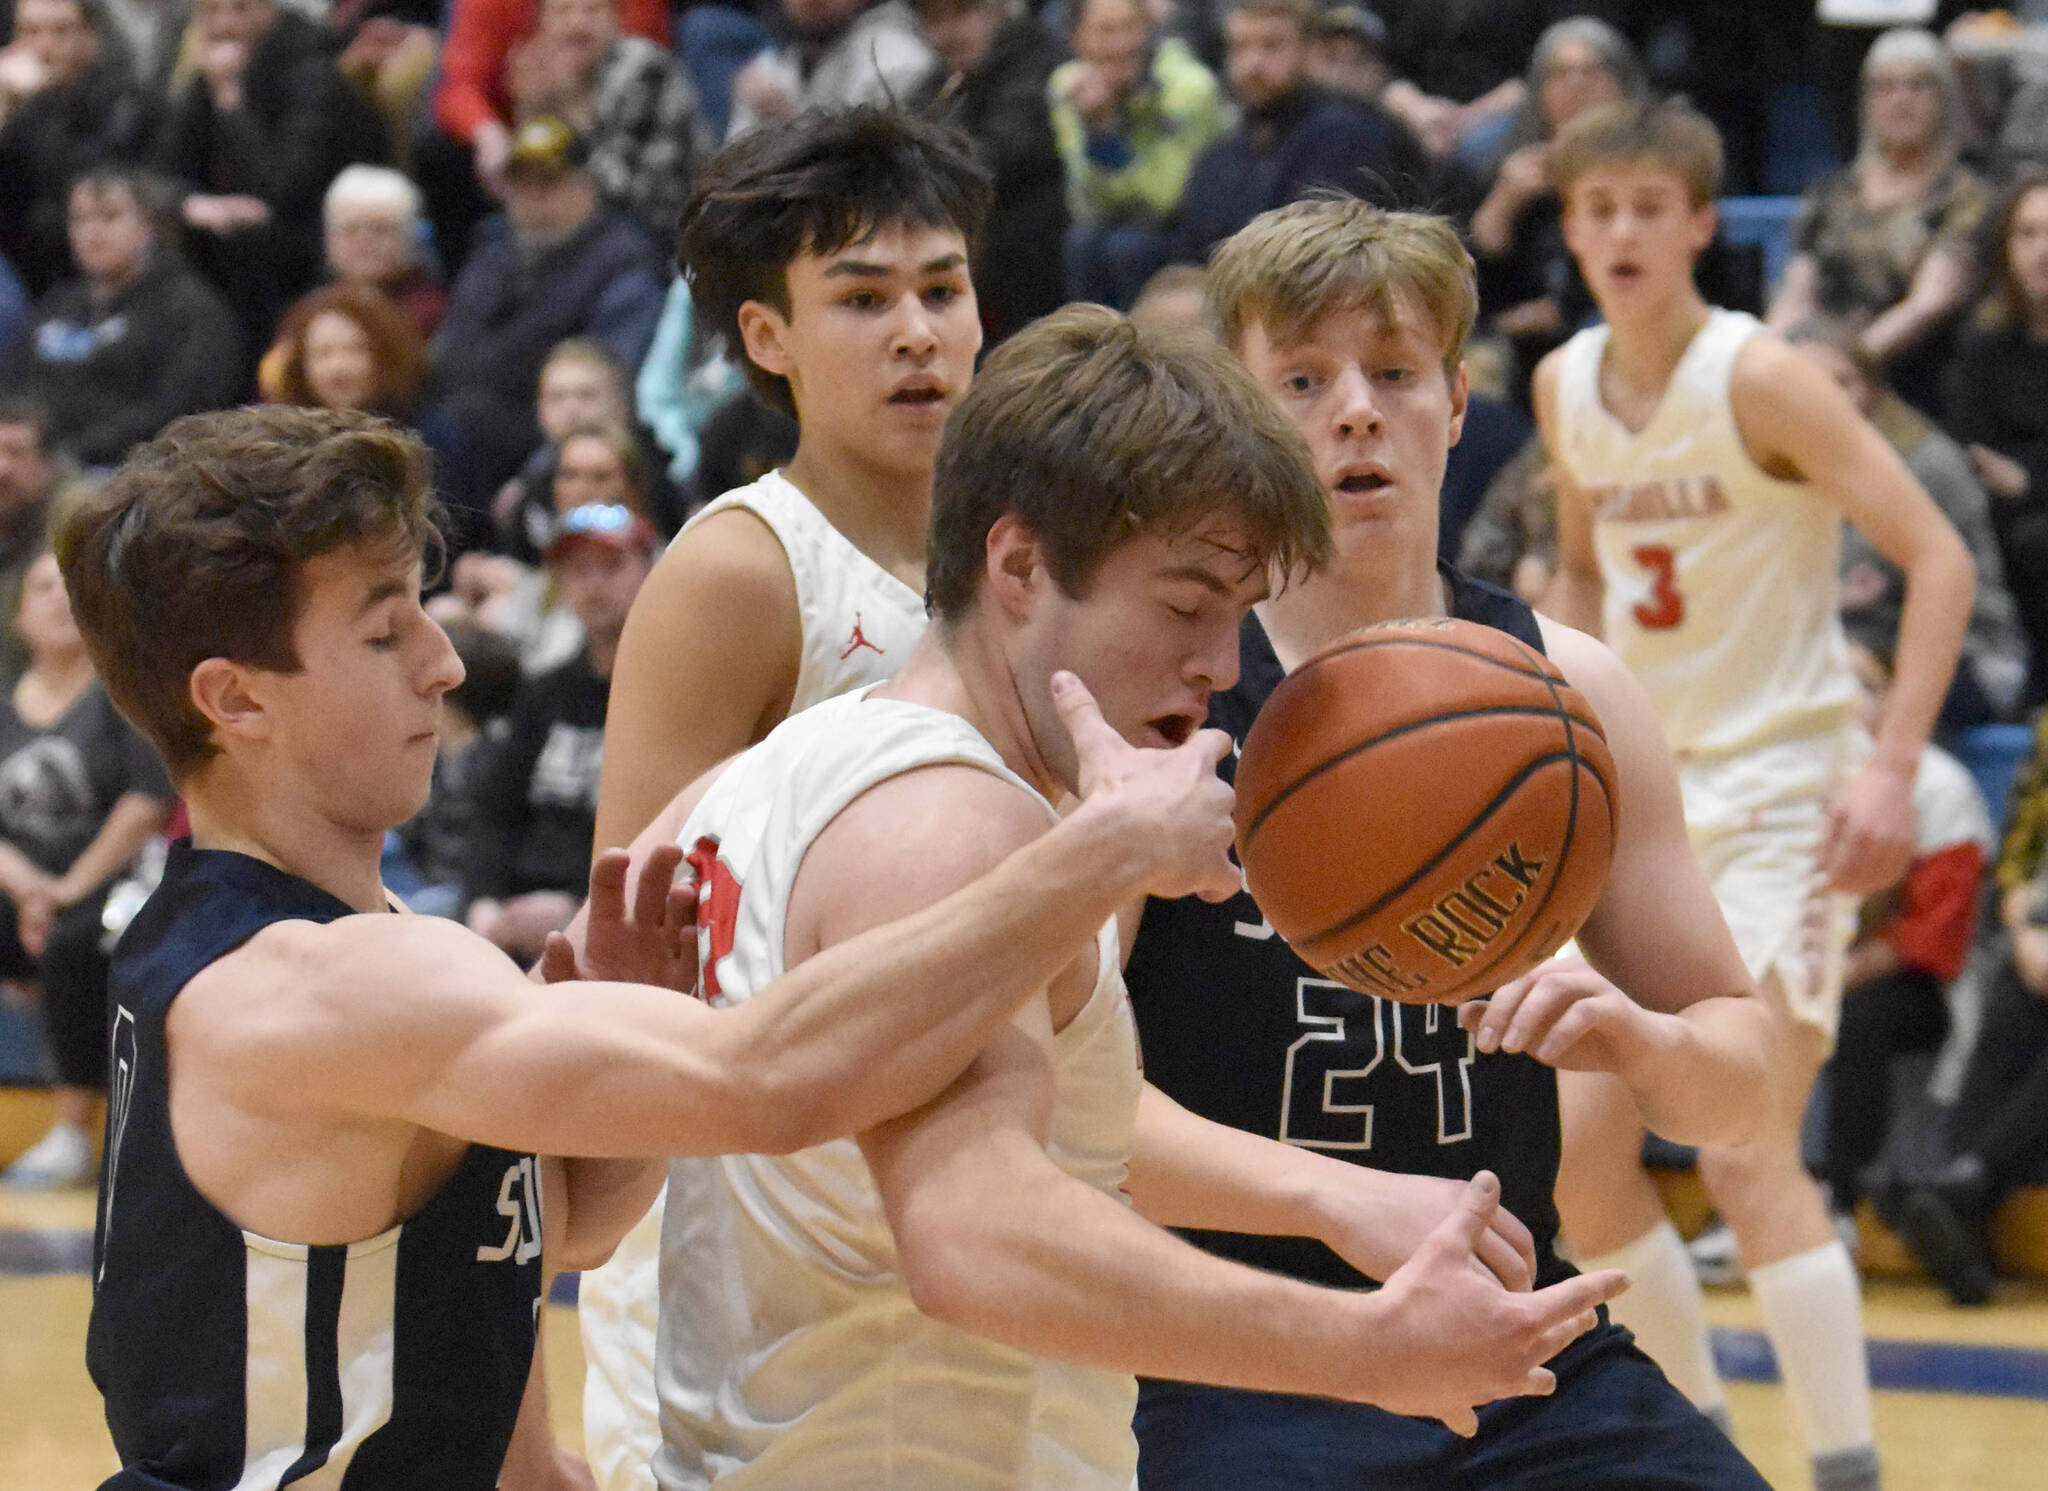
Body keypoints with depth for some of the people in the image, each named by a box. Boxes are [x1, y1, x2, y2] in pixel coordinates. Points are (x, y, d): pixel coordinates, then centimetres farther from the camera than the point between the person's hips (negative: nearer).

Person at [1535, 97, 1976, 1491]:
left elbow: (1939, 558, -19)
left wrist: (1894, 764, -27)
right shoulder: (1566, 387, 5)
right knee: (1578, 1150, 5)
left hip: (1782, 801, -7)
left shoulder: (1761, 379, -15)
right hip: (1649, 802, 7)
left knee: (1745, 1153, -18)